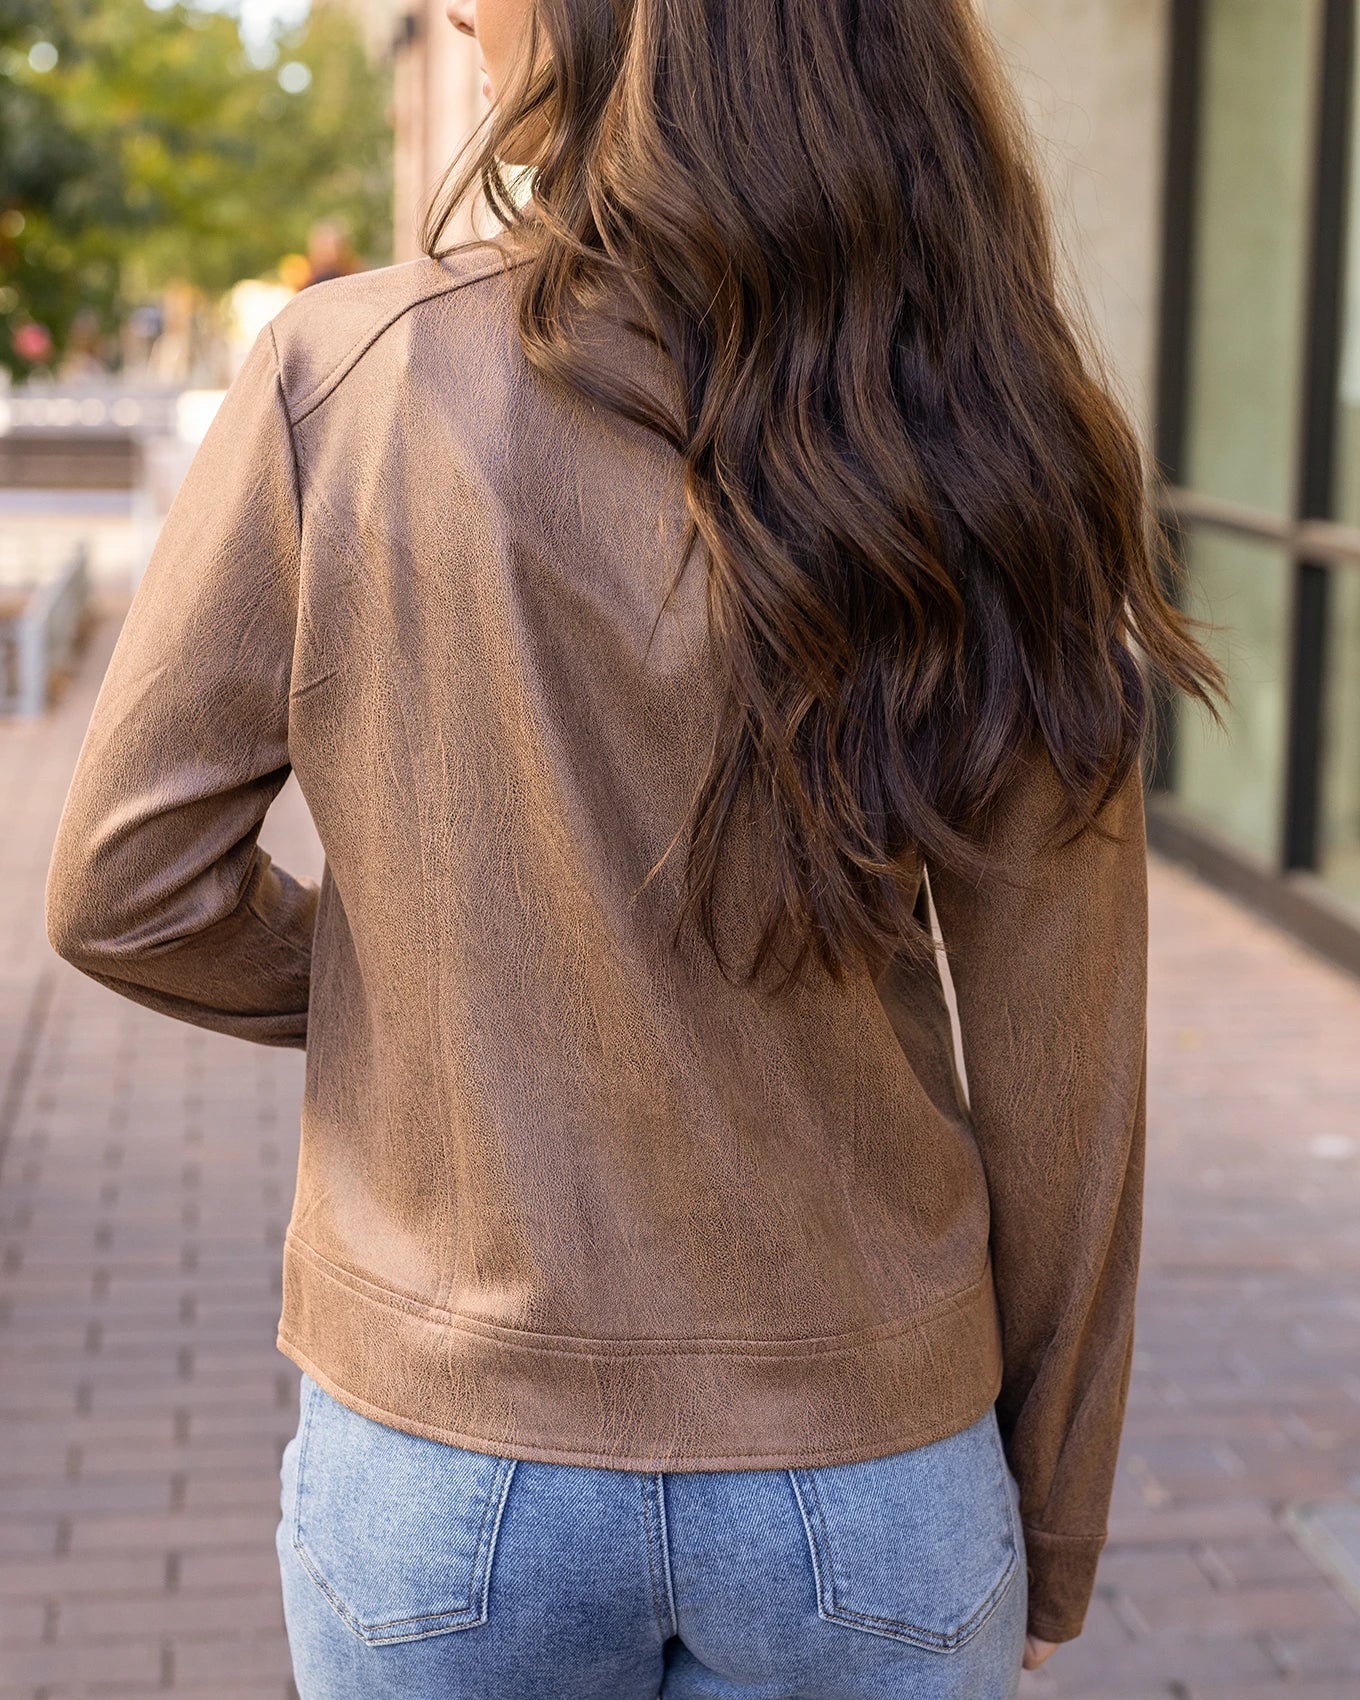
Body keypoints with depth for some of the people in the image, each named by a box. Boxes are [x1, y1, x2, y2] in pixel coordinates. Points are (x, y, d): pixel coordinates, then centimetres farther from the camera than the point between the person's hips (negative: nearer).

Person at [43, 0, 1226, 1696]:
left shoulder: (344, 373, -14)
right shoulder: (995, 444, -11)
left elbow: (127, 887, -9)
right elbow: (1058, 1077, -7)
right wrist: (1049, 1531, 6)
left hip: (439, 1468, -1)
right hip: (863, 1479, 1)